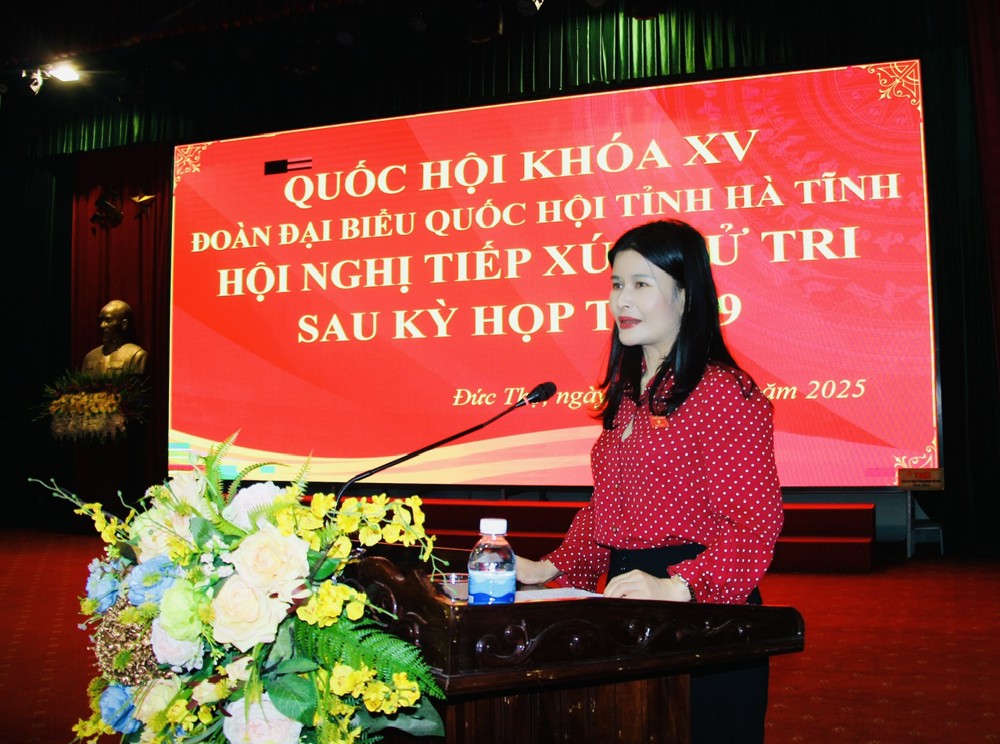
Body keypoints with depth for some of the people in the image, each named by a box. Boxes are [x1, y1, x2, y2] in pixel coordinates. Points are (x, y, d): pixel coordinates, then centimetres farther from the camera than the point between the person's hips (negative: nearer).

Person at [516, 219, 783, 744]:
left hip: (700, 608, -8)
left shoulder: (722, 391, -14)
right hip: (628, 607, 8)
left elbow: (755, 524, -18)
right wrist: (550, 569, 7)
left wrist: (675, 588, -29)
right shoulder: (627, 392, 13)